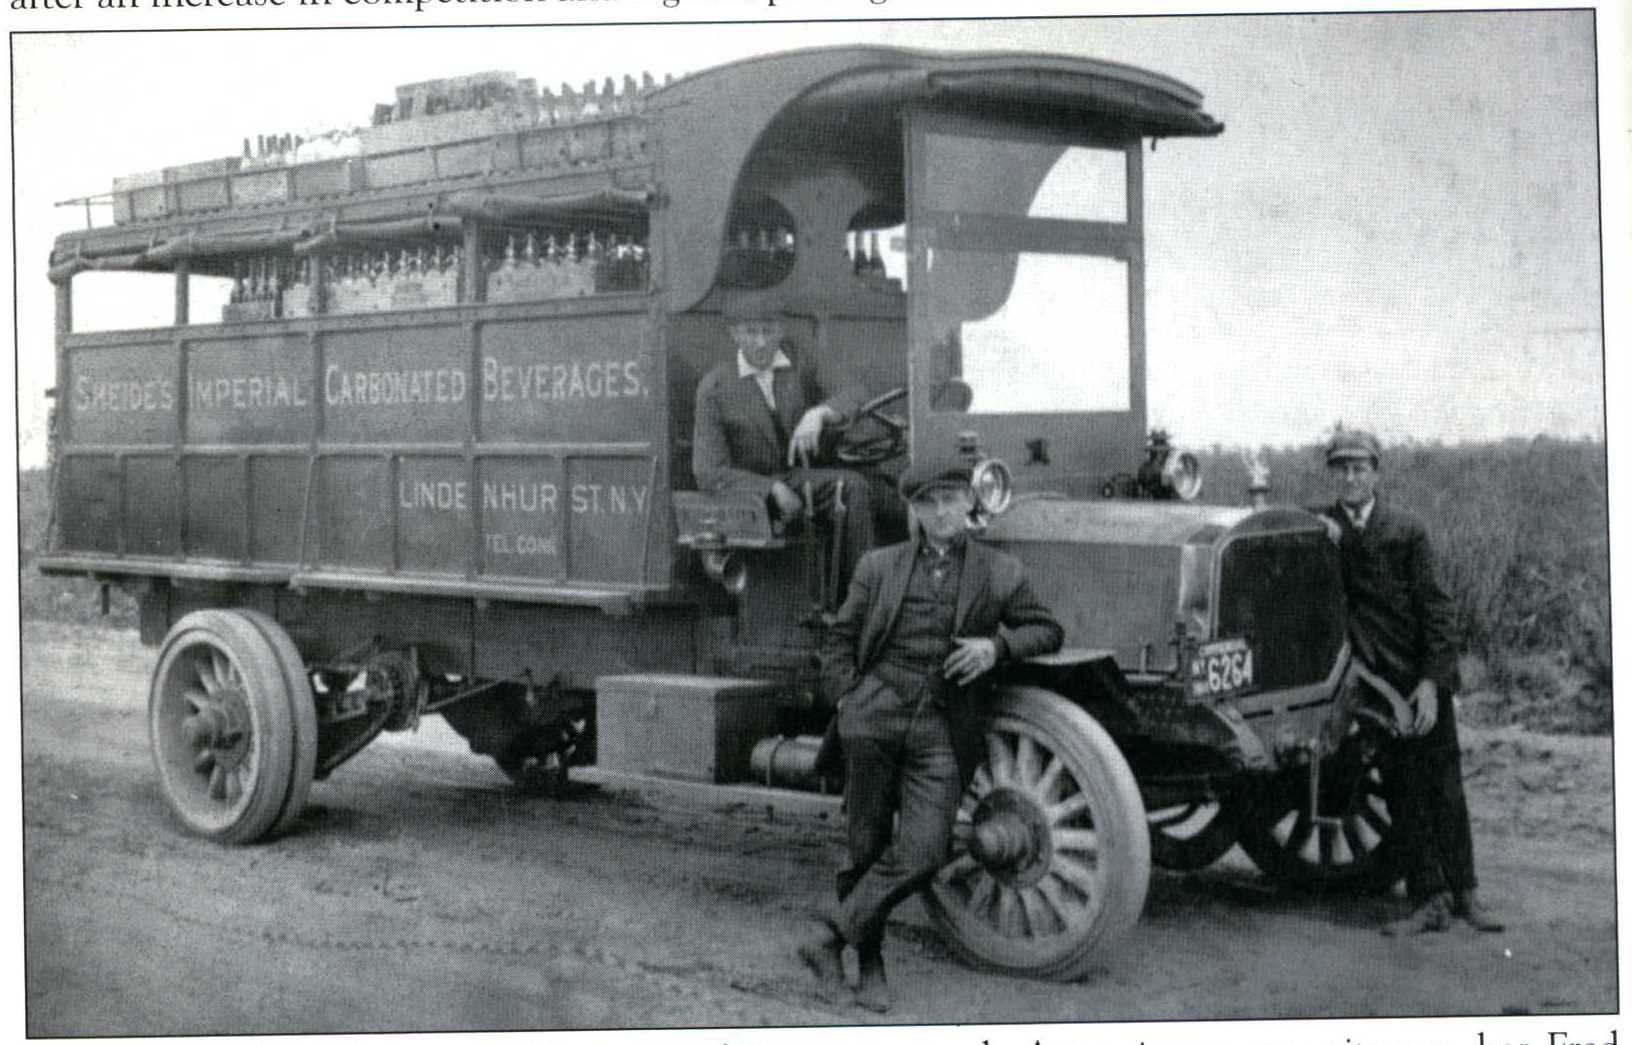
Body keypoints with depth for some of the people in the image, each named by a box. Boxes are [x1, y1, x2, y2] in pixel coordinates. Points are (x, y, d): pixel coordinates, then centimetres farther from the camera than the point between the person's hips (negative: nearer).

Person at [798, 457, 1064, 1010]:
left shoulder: (999, 572, 9)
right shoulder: (879, 566, 10)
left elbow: (1047, 630, 13)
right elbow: (839, 637, 15)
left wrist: (998, 645, -5)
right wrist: (846, 698, 2)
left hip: (942, 731, 0)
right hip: (874, 717, 0)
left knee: (922, 851, -14)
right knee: (867, 845, 5)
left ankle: (830, 939, -2)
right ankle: (869, 964, 20)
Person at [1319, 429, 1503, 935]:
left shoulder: (1406, 528, 0)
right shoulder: (1320, 526, 7)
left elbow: (1434, 606, -3)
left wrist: (1432, 679, -11)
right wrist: (1322, 538, -14)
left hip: (1422, 675, -1)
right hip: (1375, 678, 1)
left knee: (1444, 783, 5)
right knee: (1404, 788, 1)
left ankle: (1464, 892, 14)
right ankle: (1429, 898, 4)